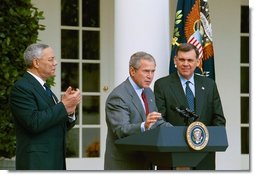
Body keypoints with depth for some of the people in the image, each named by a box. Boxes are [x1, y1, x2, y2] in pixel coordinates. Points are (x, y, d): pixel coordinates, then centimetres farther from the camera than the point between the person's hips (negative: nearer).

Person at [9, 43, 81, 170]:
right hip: (36, 163, -9)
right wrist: (63, 106, -16)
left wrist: (69, 112, -4)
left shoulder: (44, 88, 18)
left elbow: (61, 126, 17)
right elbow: (34, 122, -23)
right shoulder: (21, 88, -10)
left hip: (54, 162, 9)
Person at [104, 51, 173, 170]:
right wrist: (144, 126, -44)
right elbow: (121, 130, -26)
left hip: (144, 164, 9)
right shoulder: (118, 97, -16)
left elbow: (157, 123, 16)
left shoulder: (148, 92, 13)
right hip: (123, 166, -9)